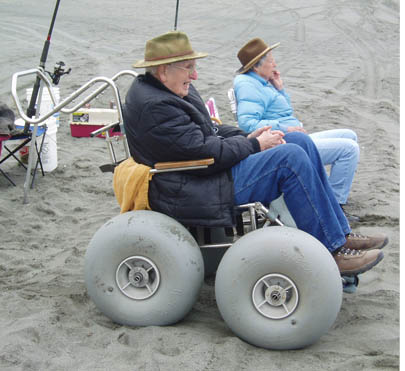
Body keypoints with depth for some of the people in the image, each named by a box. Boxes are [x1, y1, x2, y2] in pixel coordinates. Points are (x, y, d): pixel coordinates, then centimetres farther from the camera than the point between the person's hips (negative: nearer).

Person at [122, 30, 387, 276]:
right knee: (290, 158, -21)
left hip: (205, 171, 11)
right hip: (191, 196, -11)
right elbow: (206, 154, -24)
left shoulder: (170, 90, 13)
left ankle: (341, 235, 7)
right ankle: (332, 252, -12)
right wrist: (254, 145, -11)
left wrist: (246, 137, 3)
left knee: (301, 141, 4)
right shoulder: (153, 106, -21)